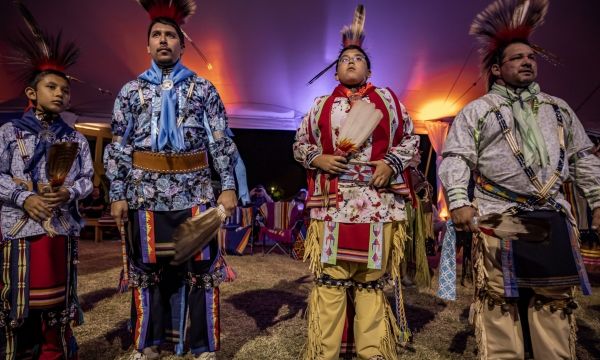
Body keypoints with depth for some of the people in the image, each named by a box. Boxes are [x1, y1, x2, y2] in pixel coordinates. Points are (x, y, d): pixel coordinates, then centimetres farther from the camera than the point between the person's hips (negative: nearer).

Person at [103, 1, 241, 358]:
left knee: (201, 268, 4)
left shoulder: (204, 89, 6)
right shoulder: (131, 91, 10)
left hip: (195, 192, -1)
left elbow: (221, 141, 2)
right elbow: (119, 146, 9)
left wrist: (229, 186, -6)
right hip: (147, 193, 2)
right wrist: (117, 194, 2)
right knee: (148, 268, 11)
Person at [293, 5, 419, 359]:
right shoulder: (321, 105, 14)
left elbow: (411, 138, 14)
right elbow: (300, 143, 17)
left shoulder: (388, 100, 12)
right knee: (329, 277, 2)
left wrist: (392, 162, -4)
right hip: (332, 202, 0)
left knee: (372, 278, 7)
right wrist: (317, 159, -3)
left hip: (377, 203, 0)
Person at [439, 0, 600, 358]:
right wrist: (459, 201, -17)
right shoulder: (475, 111, 4)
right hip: (497, 216, -4)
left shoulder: (558, 108, 20)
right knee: (500, 300, -1)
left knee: (555, 302, 9)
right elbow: (455, 158, -4)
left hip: (554, 216, 5)